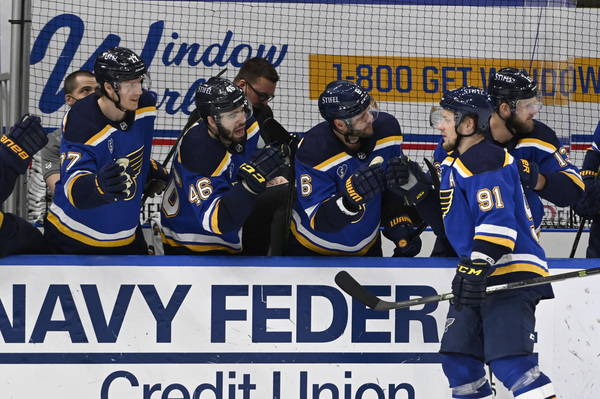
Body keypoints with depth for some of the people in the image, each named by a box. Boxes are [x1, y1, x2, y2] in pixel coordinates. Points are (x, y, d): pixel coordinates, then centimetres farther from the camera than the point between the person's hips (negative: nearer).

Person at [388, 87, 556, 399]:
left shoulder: (485, 162, -14)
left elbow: (498, 223, -24)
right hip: (480, 276, 11)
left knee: (509, 361, -21)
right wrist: (417, 190, 16)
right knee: (457, 356, 8)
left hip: (511, 275, -11)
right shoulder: (456, 162, 20)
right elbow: (448, 221, 25)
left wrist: (476, 270, -31)